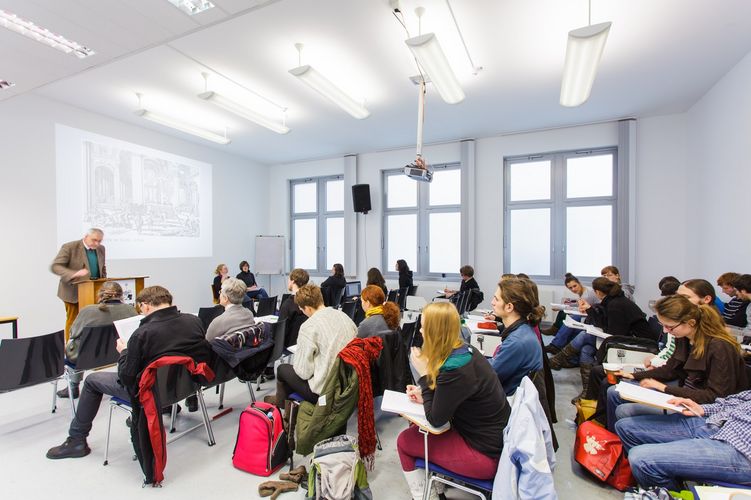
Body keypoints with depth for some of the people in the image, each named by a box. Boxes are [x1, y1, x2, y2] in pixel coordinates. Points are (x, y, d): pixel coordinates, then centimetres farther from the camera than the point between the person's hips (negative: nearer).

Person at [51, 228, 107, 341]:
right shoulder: (69, 247, -10)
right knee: (73, 323, 4)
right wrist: (74, 274, -33)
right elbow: (55, 266, -16)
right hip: (74, 292, -4)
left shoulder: (101, 249, 7)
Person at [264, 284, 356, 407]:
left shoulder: (308, 327, -20)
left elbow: (304, 371, -16)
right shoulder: (344, 316, -2)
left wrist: (296, 363, 8)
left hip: (324, 391, -6)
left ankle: (279, 401, 44)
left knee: (282, 369, 17)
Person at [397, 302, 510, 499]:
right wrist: (424, 394, -2)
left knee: (404, 441, 4)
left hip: (486, 454, -8)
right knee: (414, 430, 16)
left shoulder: (455, 370, -30)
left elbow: (435, 419, -18)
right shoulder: (465, 351, -3)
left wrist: (424, 374, -15)